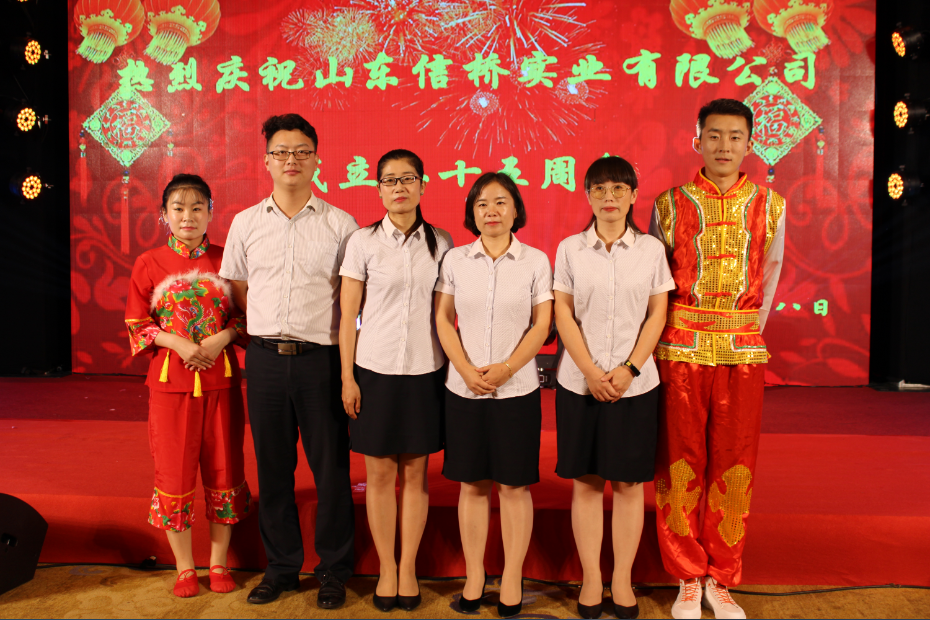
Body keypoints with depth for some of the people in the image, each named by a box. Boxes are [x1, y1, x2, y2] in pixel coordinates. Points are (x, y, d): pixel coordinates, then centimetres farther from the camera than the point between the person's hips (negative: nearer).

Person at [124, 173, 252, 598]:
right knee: (173, 473, 5)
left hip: (220, 380, 1)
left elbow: (246, 316, 7)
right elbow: (136, 326, 3)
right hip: (170, 383, 0)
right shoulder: (149, 264, 2)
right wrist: (178, 342, -13)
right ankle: (184, 567, 23)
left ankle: (219, 562, 24)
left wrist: (222, 338, -13)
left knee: (223, 470, 7)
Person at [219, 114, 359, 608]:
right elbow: (235, 290, 17)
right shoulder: (246, 223, 9)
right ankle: (281, 566, 27)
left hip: (320, 359, -2)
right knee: (272, 466, 11)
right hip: (264, 358, 3)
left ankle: (333, 569, 21)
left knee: (331, 466, 3)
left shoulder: (340, 225, 2)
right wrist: (264, 332, 7)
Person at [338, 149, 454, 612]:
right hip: (375, 369, -1)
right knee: (380, 473, 6)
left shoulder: (440, 242, 5)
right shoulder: (363, 241, -1)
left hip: (425, 370, 1)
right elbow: (348, 314, 0)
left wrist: (454, 368, 6)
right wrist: (347, 377, -4)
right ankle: (386, 568, 22)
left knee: (415, 473, 8)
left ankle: (408, 567, 23)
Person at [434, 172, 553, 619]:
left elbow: (542, 324, -1)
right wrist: (467, 370, -9)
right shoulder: (455, 259, 5)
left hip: (517, 390, -1)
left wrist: (507, 368, -12)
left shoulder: (535, 261, 1)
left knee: (513, 485, 5)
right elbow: (443, 319, 3)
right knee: (472, 485, 9)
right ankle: (474, 577, 22)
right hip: (464, 389, 1)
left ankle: (512, 579, 19)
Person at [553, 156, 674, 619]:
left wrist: (629, 369, -9)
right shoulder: (570, 248, 2)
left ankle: (622, 581, 19)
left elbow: (657, 313, 2)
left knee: (628, 481, 6)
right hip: (580, 383, 0)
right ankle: (591, 579, 19)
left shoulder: (651, 249, 3)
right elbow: (563, 313, 0)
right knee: (585, 481, 6)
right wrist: (590, 372, -9)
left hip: (635, 384, 0)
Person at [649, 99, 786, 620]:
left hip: (744, 352, 1)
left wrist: (748, 333, 11)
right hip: (681, 350, -1)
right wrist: (672, 338, 5)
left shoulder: (770, 205, 6)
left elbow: (769, 275, 14)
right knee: (682, 464, 4)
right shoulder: (671, 204, 1)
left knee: (734, 466, 5)